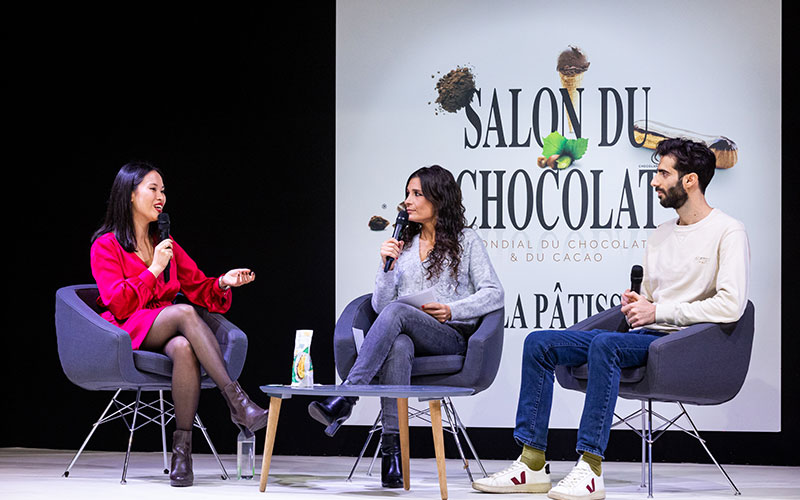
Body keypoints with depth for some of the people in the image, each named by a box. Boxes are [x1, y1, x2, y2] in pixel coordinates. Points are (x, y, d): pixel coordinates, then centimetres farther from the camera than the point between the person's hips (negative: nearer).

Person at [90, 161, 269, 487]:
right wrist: (154, 270, -10)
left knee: (184, 348, -36)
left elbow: (198, 287, 18)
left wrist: (223, 282, -3)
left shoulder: (166, 244, 21)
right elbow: (117, 304, -8)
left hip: (166, 336, 4)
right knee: (184, 312, -34)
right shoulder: (105, 245, 3)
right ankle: (236, 399, -40)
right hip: (129, 334, -4)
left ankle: (182, 449, -37)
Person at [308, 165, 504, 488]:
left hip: (451, 337, -3)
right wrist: (388, 266, -2)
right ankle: (391, 446, -48)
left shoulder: (466, 241, 11)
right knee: (398, 347, -38)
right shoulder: (403, 244, 22)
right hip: (406, 334, 3)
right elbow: (380, 304, 14)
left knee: (397, 312, -35)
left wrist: (452, 310, -11)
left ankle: (346, 396, -44)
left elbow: (494, 294, 1)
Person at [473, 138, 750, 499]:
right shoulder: (660, 236, 22)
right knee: (538, 344, -5)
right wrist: (636, 304, 1)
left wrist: (658, 311, -14)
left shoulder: (728, 232, -5)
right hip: (644, 337, 9)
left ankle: (590, 469, -37)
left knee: (604, 344, -37)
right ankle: (532, 464, -10)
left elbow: (730, 306, -18)